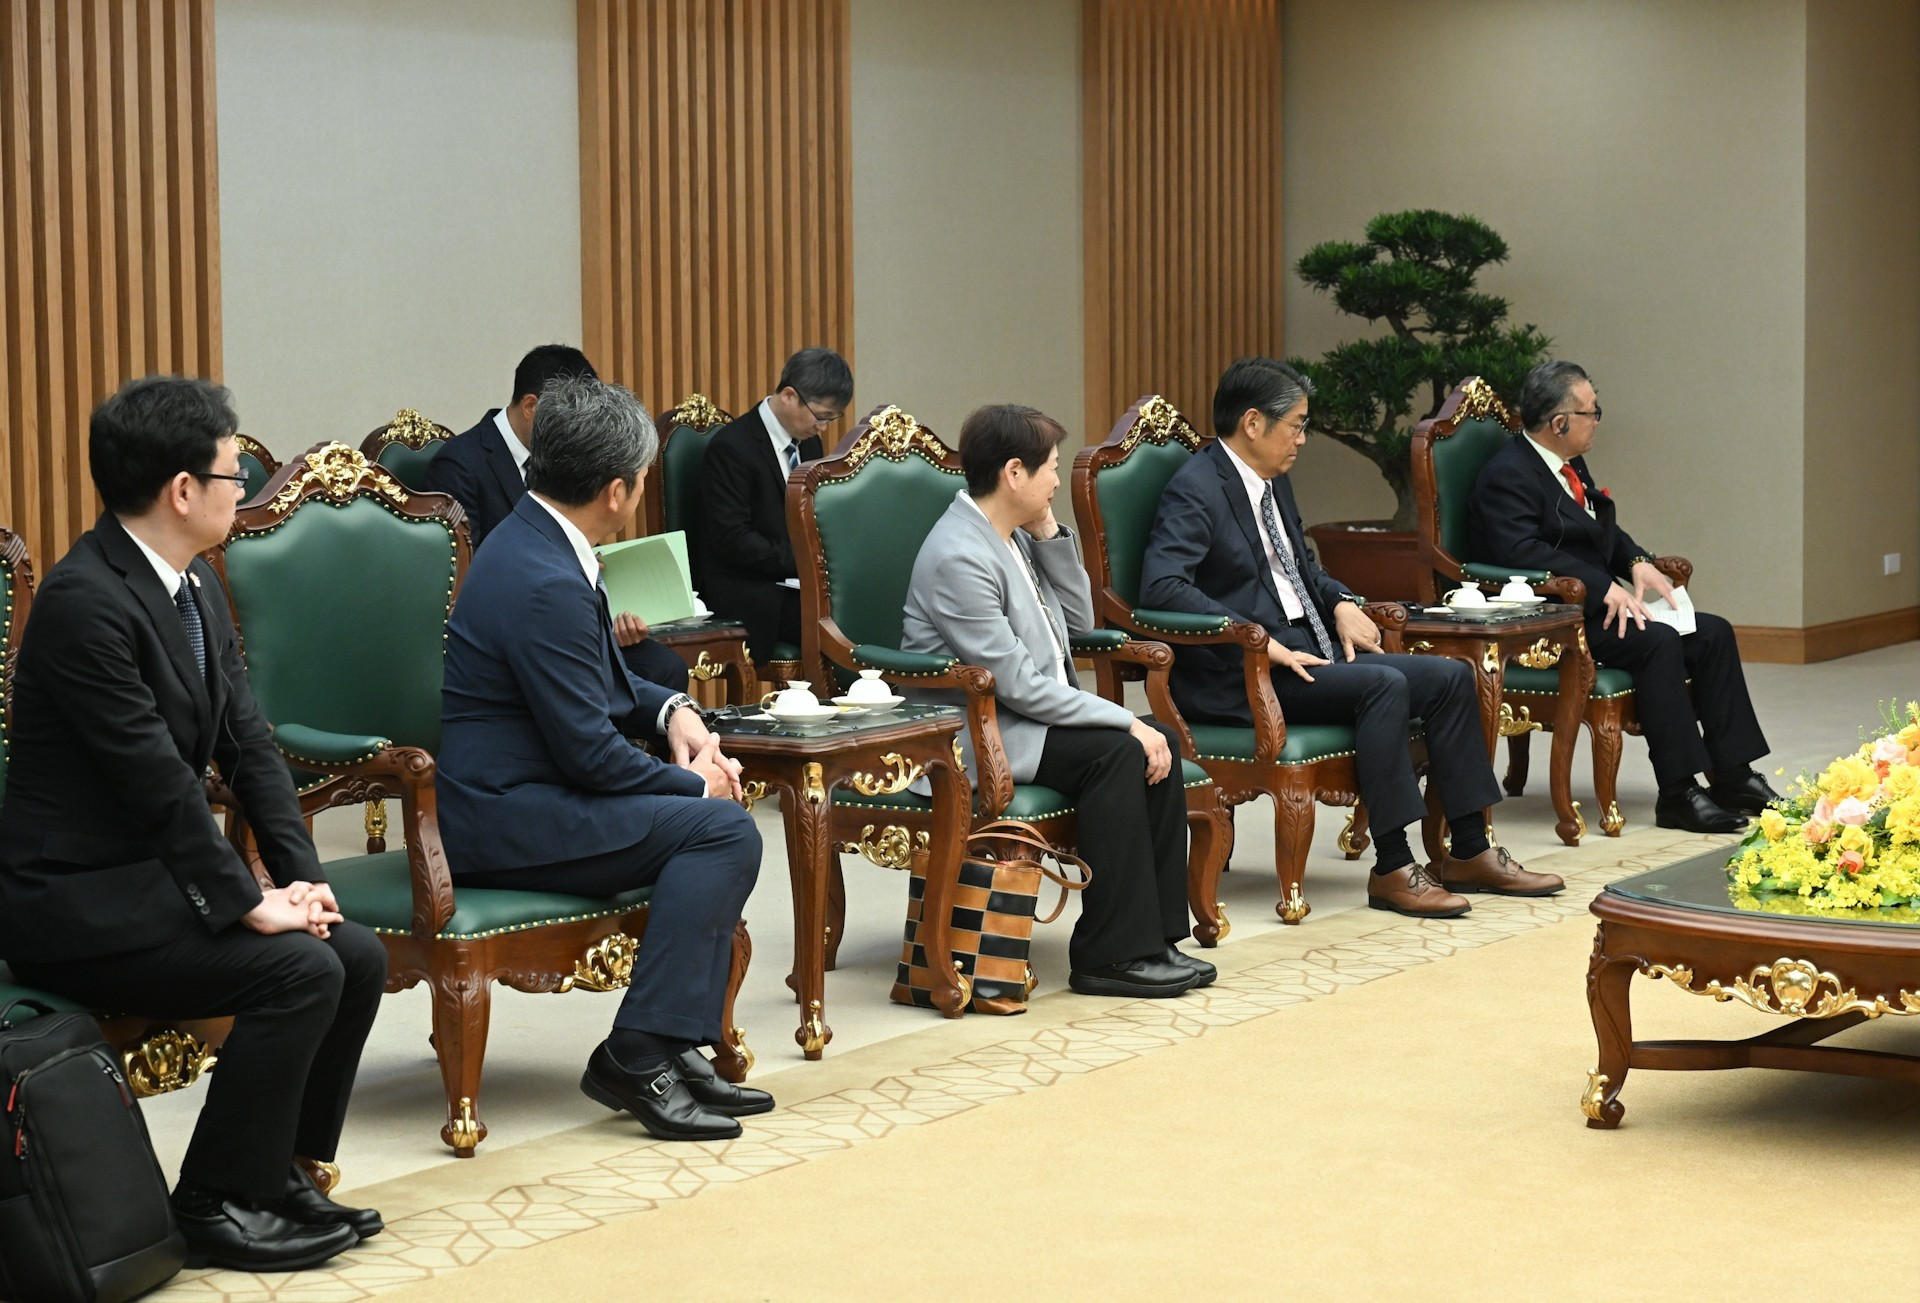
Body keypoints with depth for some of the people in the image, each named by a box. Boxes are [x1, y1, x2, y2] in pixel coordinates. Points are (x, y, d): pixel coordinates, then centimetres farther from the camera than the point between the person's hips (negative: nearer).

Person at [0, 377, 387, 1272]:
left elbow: (249, 743, 7)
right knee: (300, 972, -21)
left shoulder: (195, 586, 7)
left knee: (359, 957, 0)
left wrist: (301, 877, -4)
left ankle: (280, 1172, 13)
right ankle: (217, 1206, -7)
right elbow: (156, 777, -24)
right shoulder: (85, 599, -22)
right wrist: (248, 902, -20)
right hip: (75, 904, -9)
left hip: (156, 875, 9)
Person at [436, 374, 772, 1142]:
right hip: (500, 818, -11)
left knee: (715, 820, 8)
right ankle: (638, 1057, -17)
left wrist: (671, 710, 6)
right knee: (721, 830, -17)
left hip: (512, 795, 11)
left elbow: (595, 684, 24)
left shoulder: (536, 540, 10)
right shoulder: (546, 585, -22)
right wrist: (689, 782, -5)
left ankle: (680, 1043, 4)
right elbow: (591, 751, -20)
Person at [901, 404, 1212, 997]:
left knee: (1160, 742, -6)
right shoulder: (959, 557, -20)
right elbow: (1018, 683, -22)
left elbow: (1079, 621, 13)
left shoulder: (1015, 537, 9)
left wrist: (1050, 534, 2)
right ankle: (1111, 954, -20)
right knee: (1114, 753, -25)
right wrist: (1122, 720, -20)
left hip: (1022, 719, 9)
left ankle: (1155, 935, -4)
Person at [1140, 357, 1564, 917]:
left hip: (1309, 652, 10)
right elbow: (1161, 586, -27)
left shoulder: (1273, 482, 16)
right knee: (1384, 685, -29)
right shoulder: (1196, 490, -13)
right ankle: (1392, 869, -23)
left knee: (1451, 677, -1)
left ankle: (1469, 854, 3)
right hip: (1243, 678, -10)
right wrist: (1260, 640, -28)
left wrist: (1342, 603, 7)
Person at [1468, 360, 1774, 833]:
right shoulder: (1507, 475, -15)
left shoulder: (1570, 466, 15)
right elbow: (1522, 551, -28)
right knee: (1657, 641, -30)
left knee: (1713, 633, -1)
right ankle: (1678, 793, -26)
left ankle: (1733, 775, -1)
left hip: (1592, 606, 10)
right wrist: (1605, 588, -30)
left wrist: (1637, 563, 1)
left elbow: (1605, 532, 24)